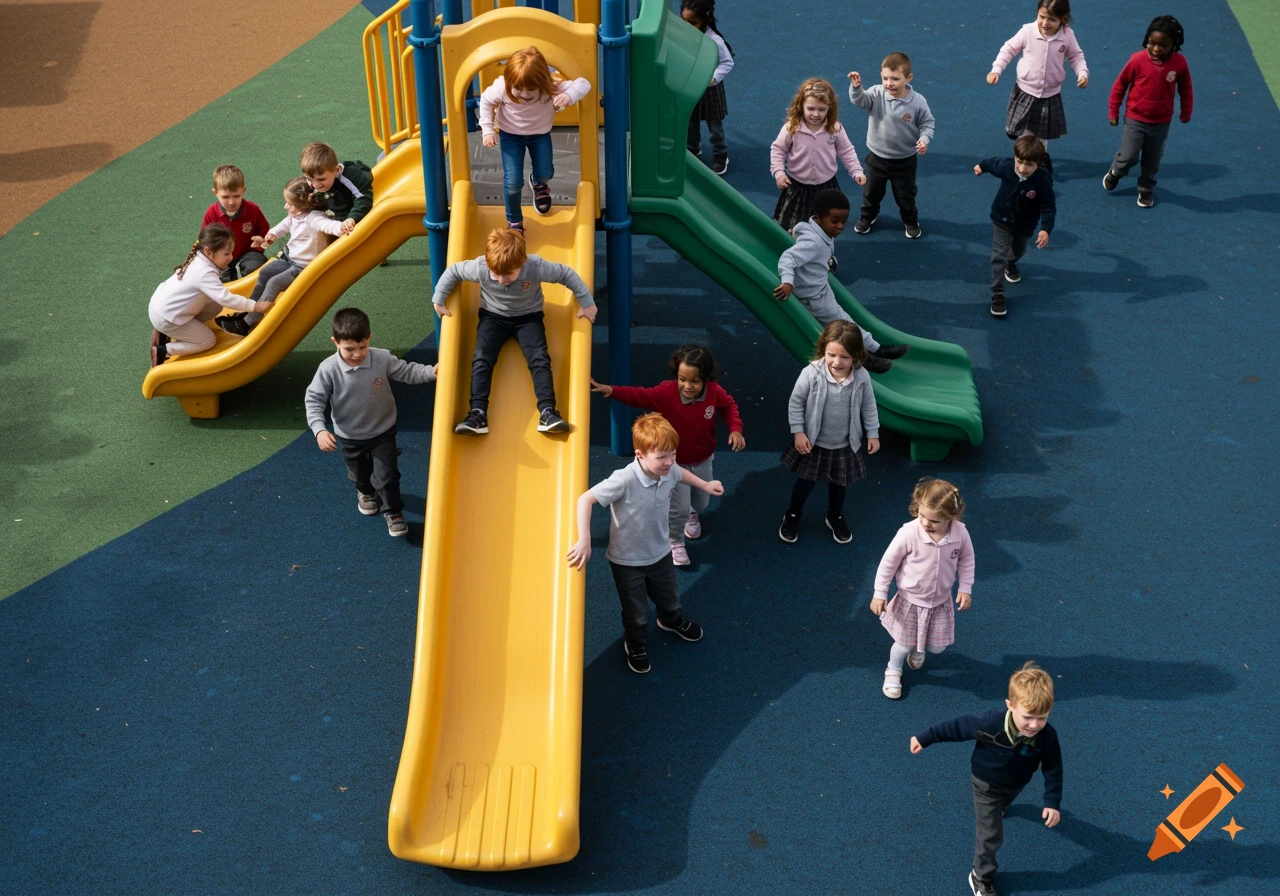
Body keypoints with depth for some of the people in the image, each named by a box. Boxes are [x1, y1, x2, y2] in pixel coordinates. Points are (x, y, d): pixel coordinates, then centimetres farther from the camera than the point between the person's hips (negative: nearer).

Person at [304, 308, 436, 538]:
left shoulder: (382, 359, -23)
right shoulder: (328, 369, -26)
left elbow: (407, 372, -11)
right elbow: (314, 400, -19)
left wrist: (432, 371, -27)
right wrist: (319, 430, -29)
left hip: (383, 432, -1)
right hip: (350, 437, 1)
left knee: (386, 475, 3)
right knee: (359, 473, 27)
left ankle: (393, 512, 28)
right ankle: (366, 493, 61)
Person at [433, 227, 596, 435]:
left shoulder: (536, 267, -29)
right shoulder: (480, 267, -25)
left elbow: (567, 274, -15)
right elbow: (452, 271, -7)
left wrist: (587, 303, -10)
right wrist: (439, 300, -2)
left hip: (528, 317, -1)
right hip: (493, 316, 1)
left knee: (539, 359, -20)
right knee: (481, 359, -19)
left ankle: (547, 413, -26)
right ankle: (478, 414, -25)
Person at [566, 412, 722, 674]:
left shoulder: (669, 471, -18)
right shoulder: (624, 481, -38)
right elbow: (585, 500, -36)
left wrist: (705, 485, 17)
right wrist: (584, 541, -39)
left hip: (660, 553, 5)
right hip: (627, 561, -5)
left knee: (669, 597, 32)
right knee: (637, 613, 17)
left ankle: (672, 620, 66)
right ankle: (634, 644, 50)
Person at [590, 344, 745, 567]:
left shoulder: (715, 392, -22)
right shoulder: (666, 392, -29)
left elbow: (729, 406, -1)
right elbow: (638, 396, -28)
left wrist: (735, 428, -17)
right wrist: (612, 391, -43)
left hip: (703, 460, 3)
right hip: (675, 462, -3)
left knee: (701, 501, 24)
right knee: (678, 508, -1)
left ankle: (691, 513, 63)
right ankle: (675, 541, 31)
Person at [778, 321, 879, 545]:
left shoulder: (861, 377, -19)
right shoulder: (812, 373, -26)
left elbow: (868, 406, -3)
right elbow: (796, 402, -14)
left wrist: (872, 433, 3)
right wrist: (798, 432, -13)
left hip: (845, 445, 2)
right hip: (814, 443, -2)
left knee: (839, 484, 23)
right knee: (805, 482, 17)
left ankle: (835, 517, 49)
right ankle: (792, 516, 42)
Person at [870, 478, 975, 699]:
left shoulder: (960, 533, -22)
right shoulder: (909, 533, -31)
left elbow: (966, 560, -1)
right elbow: (889, 561, -18)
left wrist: (965, 588, -2)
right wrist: (880, 593, -13)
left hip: (940, 601, 3)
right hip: (910, 600, -3)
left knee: (937, 647, 17)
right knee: (905, 644, 12)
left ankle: (918, 651, 54)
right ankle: (893, 672, 45)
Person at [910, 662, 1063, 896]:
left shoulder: (1047, 736, -35)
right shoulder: (991, 724, -43)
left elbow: (1053, 768, -19)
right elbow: (959, 726, -28)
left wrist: (1052, 802, -21)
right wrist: (925, 739, -19)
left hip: (1016, 785, 4)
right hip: (987, 784, -4)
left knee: (1001, 807, 39)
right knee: (990, 836, 0)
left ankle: (998, 806, 75)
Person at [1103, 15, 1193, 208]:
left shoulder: (1179, 63, -13)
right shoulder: (1138, 59, -19)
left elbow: (1185, 89, 4)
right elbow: (1120, 85, -6)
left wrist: (1186, 112, 12)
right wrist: (1113, 111, 0)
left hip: (1161, 123, 2)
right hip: (1135, 119, -2)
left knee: (1152, 161, 13)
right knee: (1128, 157, -4)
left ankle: (1146, 190, 35)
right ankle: (1114, 174, 29)